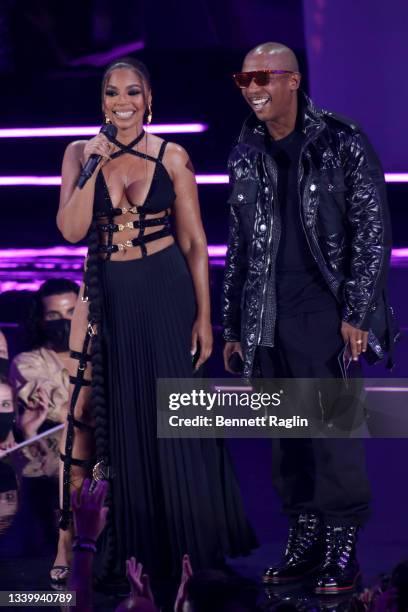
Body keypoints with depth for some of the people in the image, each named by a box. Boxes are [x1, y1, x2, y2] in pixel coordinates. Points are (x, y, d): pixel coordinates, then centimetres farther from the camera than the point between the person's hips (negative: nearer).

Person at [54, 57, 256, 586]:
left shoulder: (172, 158, 0)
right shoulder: (80, 154, 3)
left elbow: (194, 242, 1)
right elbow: (72, 230, -8)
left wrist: (204, 316, -4)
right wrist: (94, 164, -15)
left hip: (165, 293, 0)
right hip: (106, 296, 1)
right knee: (105, 415, 0)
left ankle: (185, 539, 18)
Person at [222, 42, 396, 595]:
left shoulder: (342, 144, -4)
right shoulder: (246, 156, 12)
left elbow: (373, 232, -6)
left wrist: (357, 314, -12)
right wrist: (233, 326, 15)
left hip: (325, 312, -5)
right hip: (268, 320, 5)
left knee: (334, 430, -5)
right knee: (286, 433, 8)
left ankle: (342, 548, 4)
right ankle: (305, 539, 18)